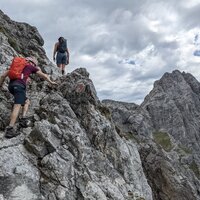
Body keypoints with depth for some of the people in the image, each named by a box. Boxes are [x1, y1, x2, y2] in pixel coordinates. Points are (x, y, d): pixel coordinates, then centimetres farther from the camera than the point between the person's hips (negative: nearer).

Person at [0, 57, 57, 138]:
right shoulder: (31, 67, 16)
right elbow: (44, 75, 23)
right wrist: (51, 82, 36)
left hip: (11, 85, 7)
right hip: (19, 85, -7)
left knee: (27, 101, 22)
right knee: (17, 106, -15)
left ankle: (23, 119, 4)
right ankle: (9, 130, -24)